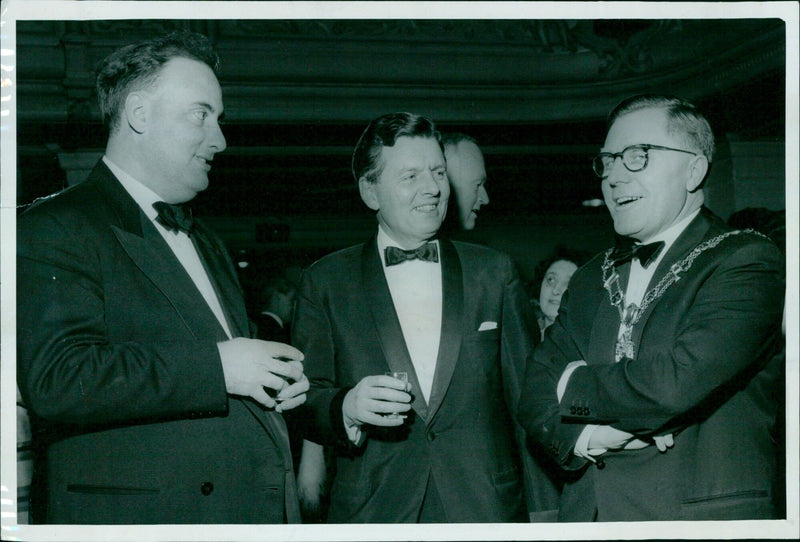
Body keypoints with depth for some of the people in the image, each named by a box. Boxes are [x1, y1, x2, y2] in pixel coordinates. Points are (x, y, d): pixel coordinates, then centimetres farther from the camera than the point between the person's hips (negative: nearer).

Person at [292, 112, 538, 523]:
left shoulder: (494, 273, 9)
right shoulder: (325, 282, 5)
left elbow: (529, 397, 10)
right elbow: (304, 403, 2)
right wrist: (347, 408, -19)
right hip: (371, 518, -1)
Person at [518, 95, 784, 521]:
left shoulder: (745, 261, -9)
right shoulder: (591, 279, 11)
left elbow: (677, 383, -22)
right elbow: (535, 396, 4)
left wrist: (574, 384, -6)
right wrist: (585, 435, -16)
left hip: (702, 517, -5)